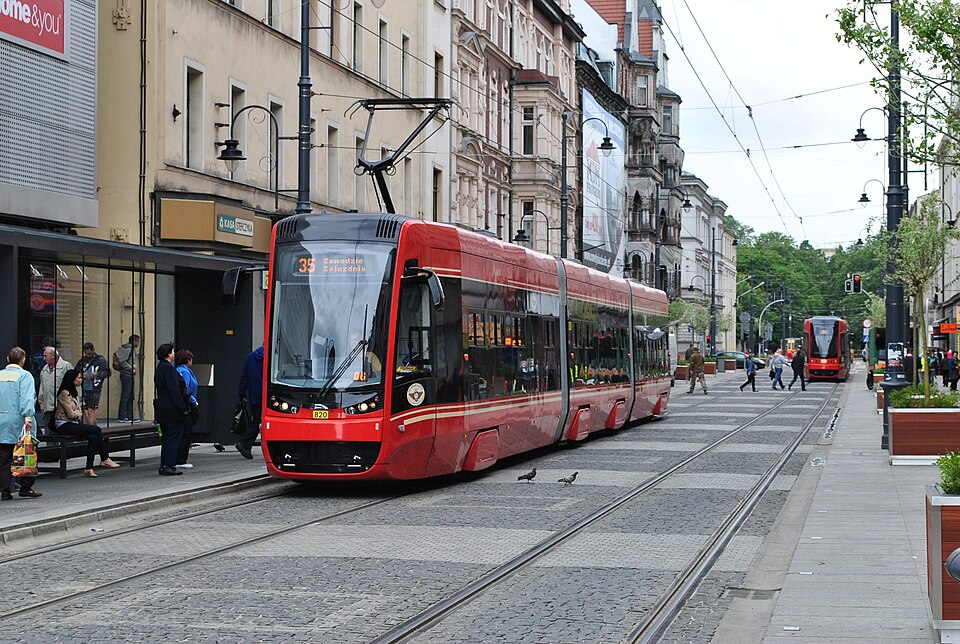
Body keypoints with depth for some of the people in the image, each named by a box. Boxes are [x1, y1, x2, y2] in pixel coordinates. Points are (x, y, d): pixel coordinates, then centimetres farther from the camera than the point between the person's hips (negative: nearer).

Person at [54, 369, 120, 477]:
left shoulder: (75, 393, 18)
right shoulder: (64, 393, -13)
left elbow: (79, 412, 18)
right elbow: (71, 414, -15)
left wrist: (78, 414, -4)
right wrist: (79, 414, 4)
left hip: (73, 423, 9)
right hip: (64, 425, -9)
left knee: (93, 437, -17)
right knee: (96, 430, -18)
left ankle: (89, 468, -18)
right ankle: (104, 459, -8)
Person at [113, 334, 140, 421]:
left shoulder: (132, 349, 16)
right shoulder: (128, 349, -13)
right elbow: (122, 361, -20)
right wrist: (131, 369, -17)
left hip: (130, 376, 10)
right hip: (126, 375, -10)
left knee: (130, 397, 11)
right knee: (125, 396, -7)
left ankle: (129, 416, 14)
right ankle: (122, 417, -5)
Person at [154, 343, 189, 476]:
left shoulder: (160, 367, 15)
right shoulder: (168, 368, -16)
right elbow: (174, 390, -21)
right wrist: (183, 408, -18)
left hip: (162, 409, 10)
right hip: (173, 410, -10)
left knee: (166, 438, 13)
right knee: (174, 437, -6)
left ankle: (164, 466, 15)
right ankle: (168, 466, -8)